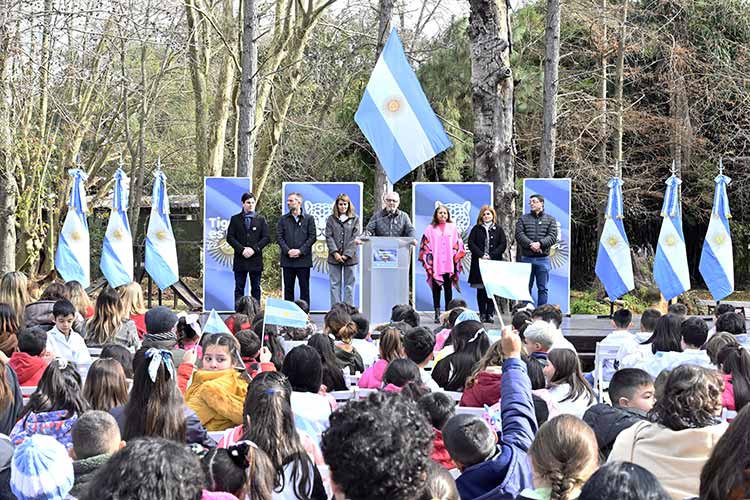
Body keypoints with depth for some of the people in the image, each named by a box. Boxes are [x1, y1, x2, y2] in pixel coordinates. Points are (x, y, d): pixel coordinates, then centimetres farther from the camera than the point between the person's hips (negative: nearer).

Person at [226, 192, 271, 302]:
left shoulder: (261, 219, 7)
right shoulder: (235, 219, 7)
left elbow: (266, 238, 1)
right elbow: (230, 237, 0)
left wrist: (254, 249, -12)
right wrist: (242, 249, -13)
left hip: (256, 259, 0)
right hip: (240, 259, 0)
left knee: (256, 289, 5)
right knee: (239, 289, 1)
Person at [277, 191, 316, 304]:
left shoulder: (309, 219, 4)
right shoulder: (283, 219, 10)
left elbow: (312, 237, -2)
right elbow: (279, 236, 3)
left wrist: (300, 251, -12)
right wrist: (287, 250, -12)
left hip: (304, 259, -2)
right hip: (287, 260, 2)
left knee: (304, 287, 1)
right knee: (288, 288, 6)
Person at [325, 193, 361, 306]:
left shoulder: (355, 219, 5)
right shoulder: (331, 219, 7)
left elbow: (355, 237, -2)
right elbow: (329, 237, 1)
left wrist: (347, 254, -11)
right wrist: (335, 253, -11)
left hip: (350, 257, 0)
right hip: (334, 257, 1)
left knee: (349, 285, 4)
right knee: (335, 284, 2)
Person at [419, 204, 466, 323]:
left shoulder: (453, 228, 9)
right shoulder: (430, 229, 6)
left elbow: (458, 245, 8)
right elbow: (425, 246, 4)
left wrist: (456, 259, 0)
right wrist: (428, 261, -4)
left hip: (449, 264, 0)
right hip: (435, 264, 0)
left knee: (448, 288, 2)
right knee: (436, 288, 1)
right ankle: (437, 314, 3)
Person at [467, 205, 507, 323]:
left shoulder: (498, 229, 9)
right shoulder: (476, 229, 9)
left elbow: (503, 244, 3)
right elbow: (471, 243, 2)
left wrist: (491, 255, -8)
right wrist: (482, 255, -10)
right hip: (479, 263, 0)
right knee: (480, 289, 0)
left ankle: (490, 313, 1)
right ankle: (482, 314, 4)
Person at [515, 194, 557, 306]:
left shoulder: (550, 219, 8)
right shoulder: (523, 219, 9)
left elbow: (553, 236, -4)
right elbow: (519, 234, -4)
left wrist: (540, 243, -20)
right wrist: (530, 244, -19)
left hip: (543, 259, 0)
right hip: (526, 258, 1)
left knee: (542, 288, 2)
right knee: (526, 287, 5)